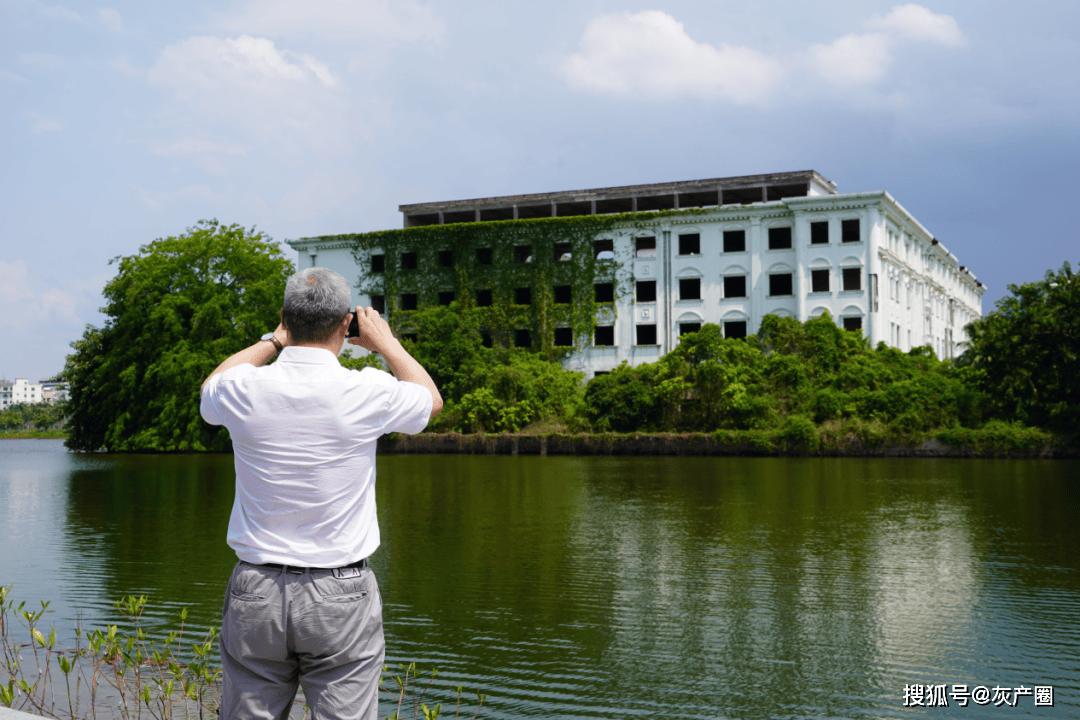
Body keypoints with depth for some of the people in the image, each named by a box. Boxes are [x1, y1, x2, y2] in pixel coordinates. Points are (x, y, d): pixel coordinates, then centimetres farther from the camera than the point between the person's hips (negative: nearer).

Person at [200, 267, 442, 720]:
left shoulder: (245, 392, -6)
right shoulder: (368, 393, -11)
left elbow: (211, 389, 22)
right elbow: (431, 399, 13)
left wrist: (274, 340, 26)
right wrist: (385, 342, 24)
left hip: (256, 593, 2)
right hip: (341, 597, -2)